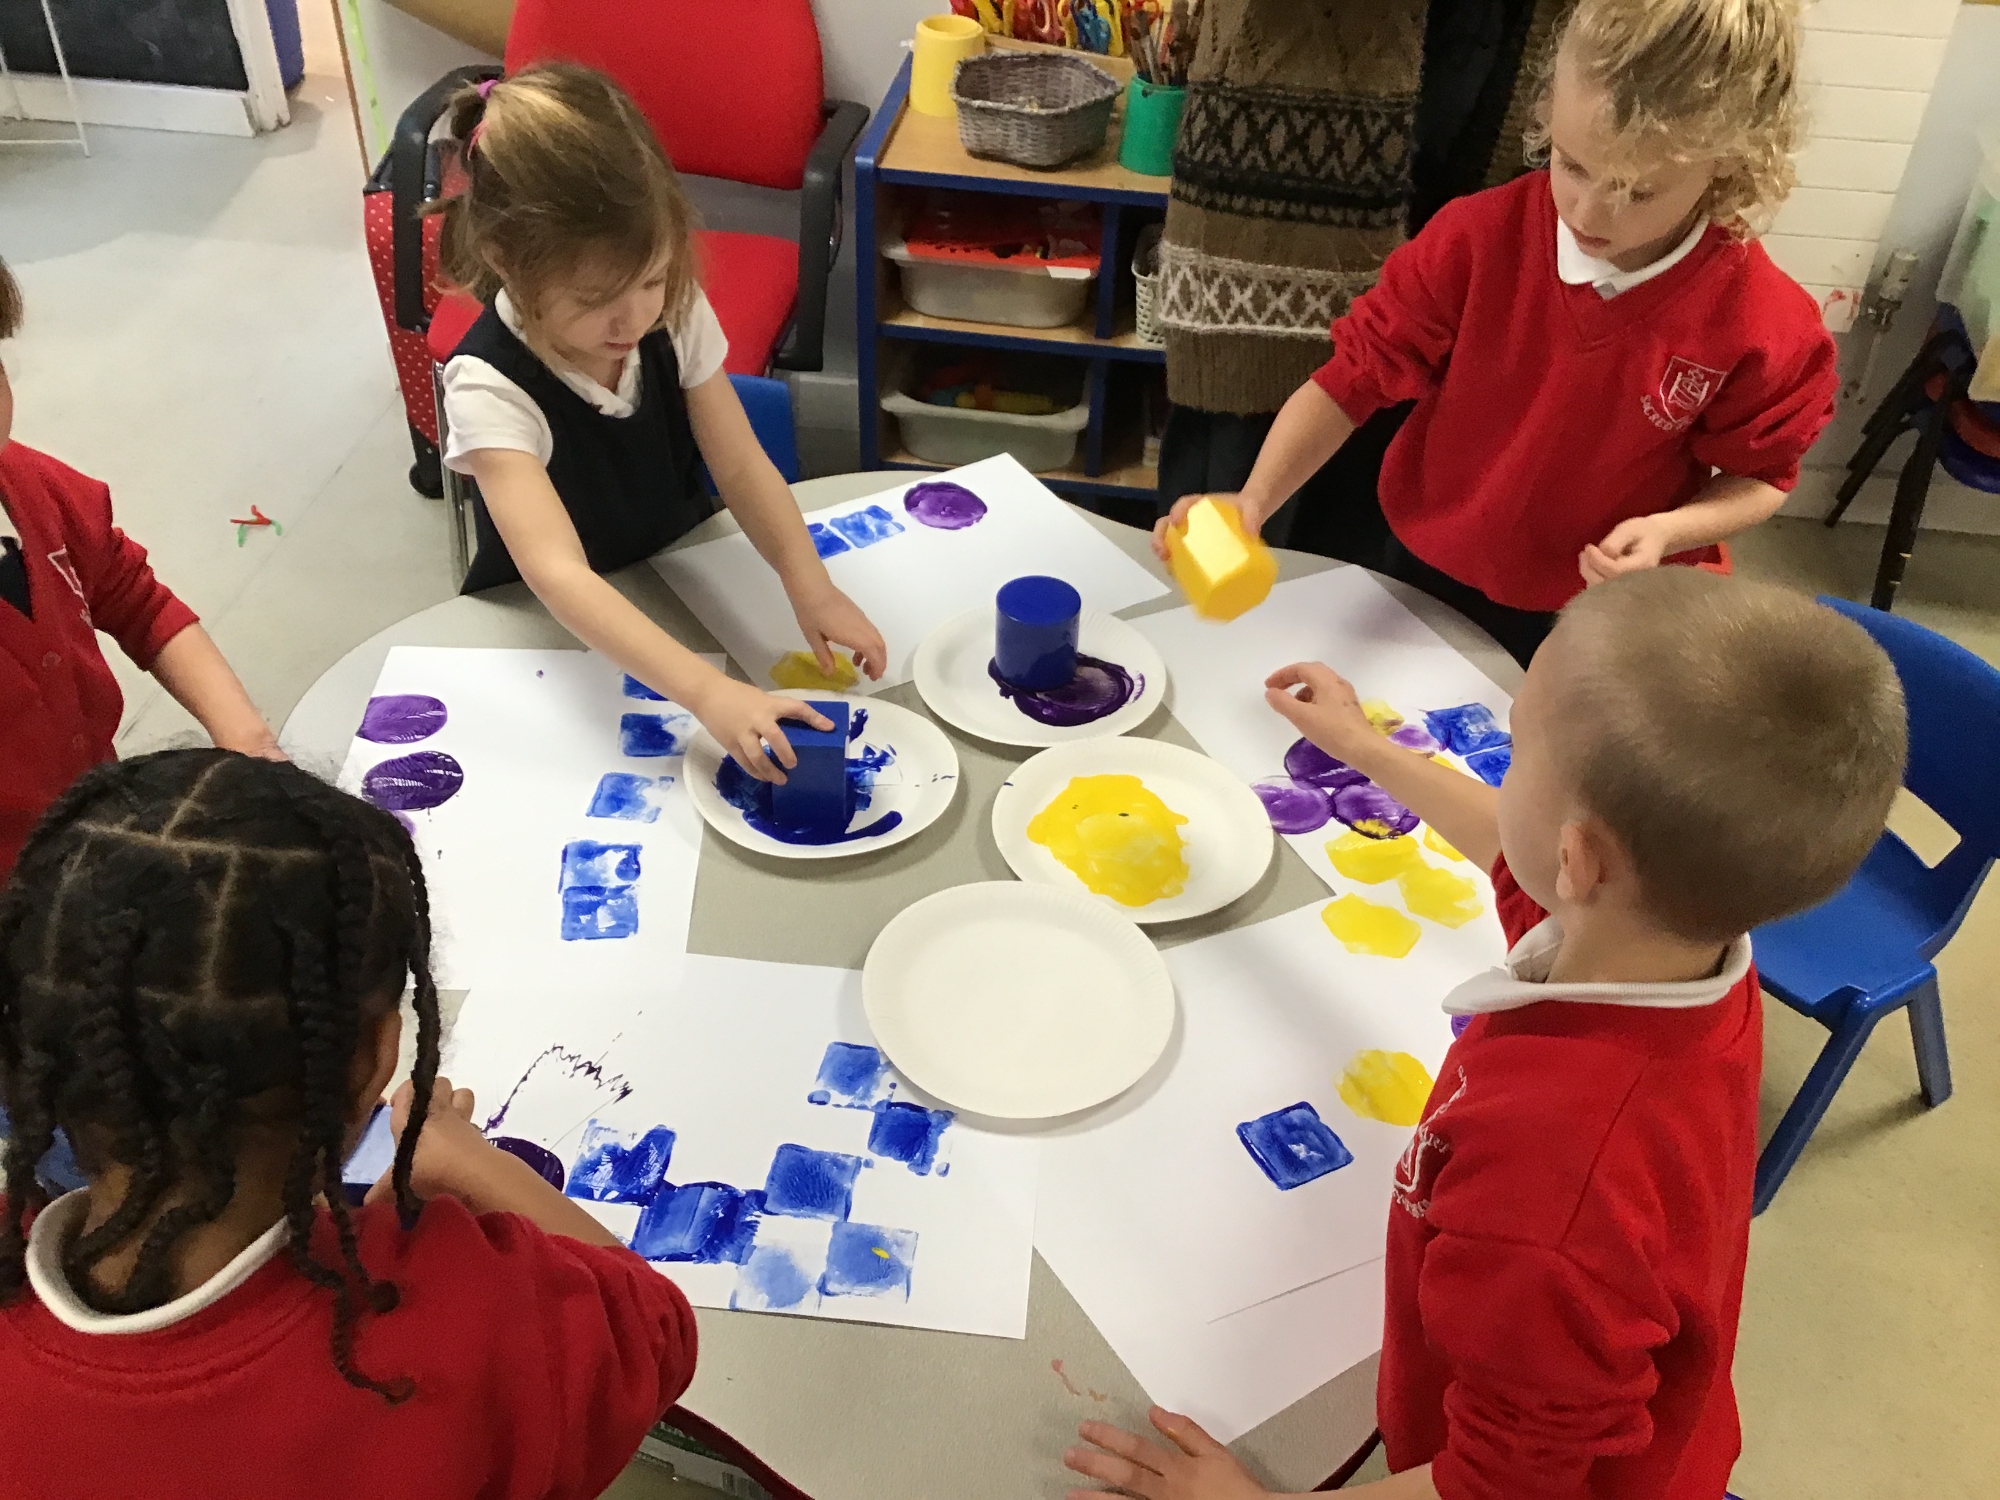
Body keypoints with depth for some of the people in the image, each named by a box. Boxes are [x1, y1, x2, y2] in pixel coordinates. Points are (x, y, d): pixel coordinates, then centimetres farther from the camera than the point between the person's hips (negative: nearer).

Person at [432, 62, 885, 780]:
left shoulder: (676, 314, -15)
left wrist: (810, 584, -32)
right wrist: (708, 691, -54)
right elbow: (560, 574, -41)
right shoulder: (492, 388, -30)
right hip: (556, 633, -5)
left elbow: (740, 466, -13)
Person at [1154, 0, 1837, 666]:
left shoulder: (1763, 323, -22)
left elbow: (1758, 475, -5)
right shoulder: (1475, 239, -21)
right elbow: (1355, 376, -17)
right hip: (1427, 577, 2)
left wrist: (1667, 531, -26)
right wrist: (1252, 503, -30)